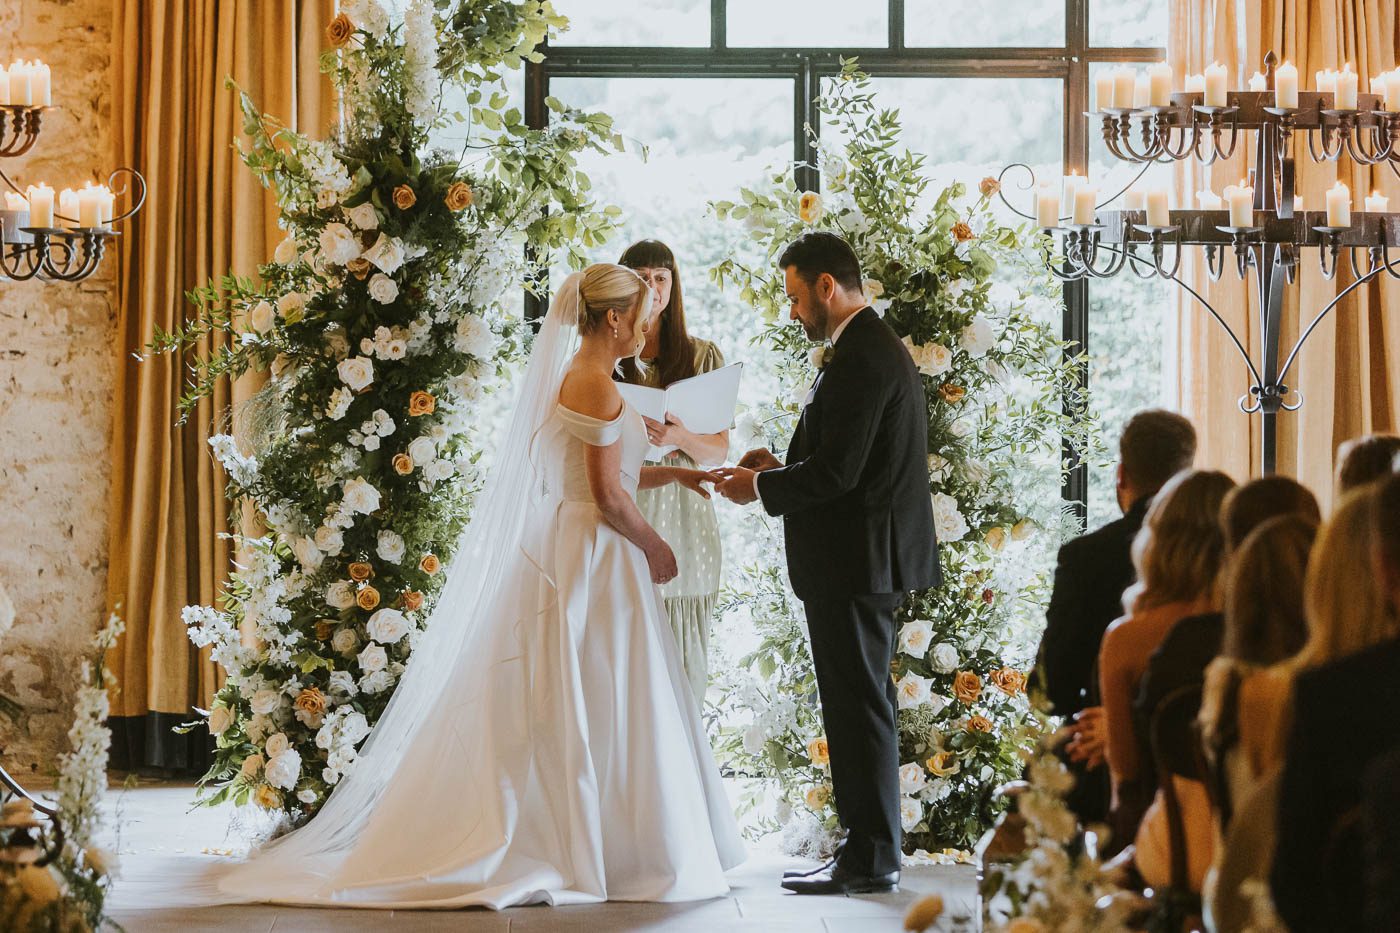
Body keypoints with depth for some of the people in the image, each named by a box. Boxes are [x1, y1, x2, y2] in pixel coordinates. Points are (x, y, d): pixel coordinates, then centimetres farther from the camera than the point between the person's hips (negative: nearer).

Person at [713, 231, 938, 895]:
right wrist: (782, 467, 11)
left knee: (859, 708, -5)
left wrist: (760, 487, -9)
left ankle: (871, 859, 0)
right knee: (862, 705, 14)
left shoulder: (859, 357, -18)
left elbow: (837, 470, -22)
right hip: (868, 559, 11)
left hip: (853, 564, -11)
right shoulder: (877, 347, 16)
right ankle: (871, 849, 19)